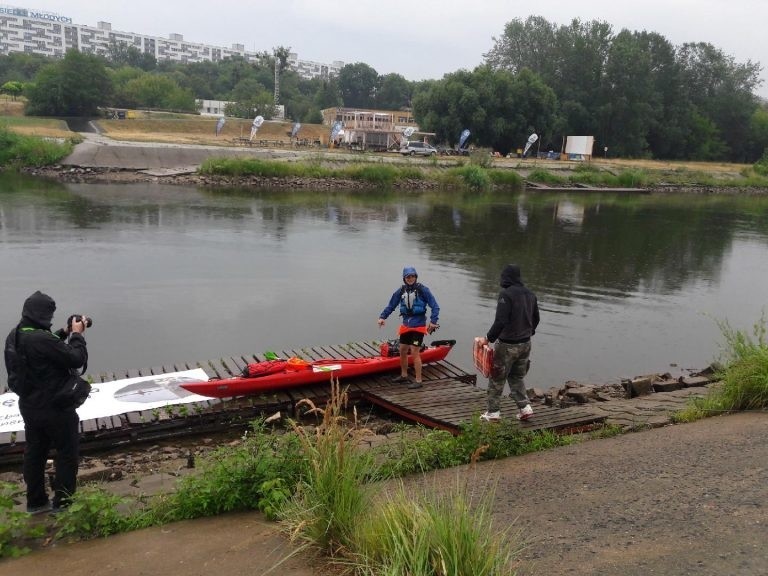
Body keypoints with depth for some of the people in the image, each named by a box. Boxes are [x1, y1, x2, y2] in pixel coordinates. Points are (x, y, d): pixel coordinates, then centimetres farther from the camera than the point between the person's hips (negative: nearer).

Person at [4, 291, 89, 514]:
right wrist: (76, 334, -10)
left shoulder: (15, 335, 0)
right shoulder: (41, 339, -30)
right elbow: (77, 359, -23)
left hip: (29, 405, 9)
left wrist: (64, 334, 6)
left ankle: (36, 502, 30)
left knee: (35, 453, 18)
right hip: (55, 407, -9)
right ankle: (62, 502, 15)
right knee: (67, 452, 8)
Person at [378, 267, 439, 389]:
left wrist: (433, 321, -18)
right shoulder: (401, 291, 4)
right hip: (406, 325, 6)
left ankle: (418, 381, 0)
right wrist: (382, 317, -3)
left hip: (418, 326, -6)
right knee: (402, 351, 15)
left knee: (415, 352, -9)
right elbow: (391, 305, 9)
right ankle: (404, 375, 34)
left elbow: (435, 306, -9)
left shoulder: (423, 290, -10)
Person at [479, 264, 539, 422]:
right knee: (517, 377, 21)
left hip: (507, 345, -7)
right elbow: (535, 319, 15)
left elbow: (500, 321, -23)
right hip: (525, 344, 7)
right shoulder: (530, 294, 6)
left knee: (497, 379, 7)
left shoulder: (506, 294, -17)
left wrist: (488, 338, -14)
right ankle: (525, 407, 13)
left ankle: (493, 412, 12)